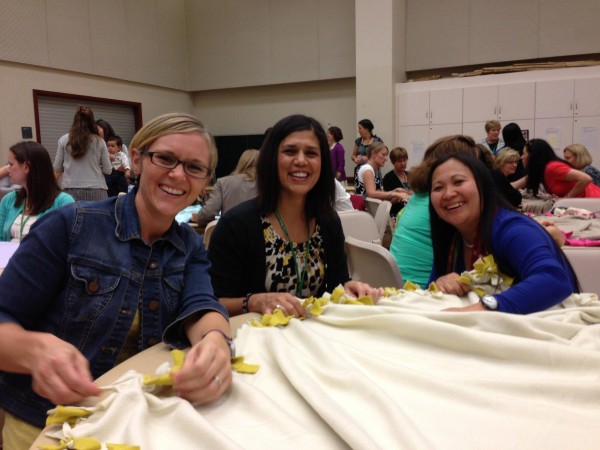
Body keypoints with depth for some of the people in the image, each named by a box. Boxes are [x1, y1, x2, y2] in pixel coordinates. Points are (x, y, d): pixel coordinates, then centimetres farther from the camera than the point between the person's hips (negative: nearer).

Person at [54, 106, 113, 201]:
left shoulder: (64, 140, 3)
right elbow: (108, 170, 4)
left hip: (71, 190, 0)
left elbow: (57, 169, 8)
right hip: (96, 190, 0)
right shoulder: (99, 141, 2)